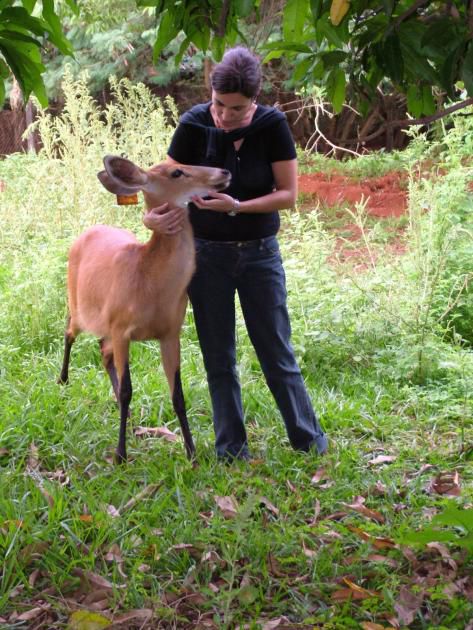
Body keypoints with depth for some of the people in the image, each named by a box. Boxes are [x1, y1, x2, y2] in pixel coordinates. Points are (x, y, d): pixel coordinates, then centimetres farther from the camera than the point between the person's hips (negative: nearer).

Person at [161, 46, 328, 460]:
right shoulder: (195, 124, -10)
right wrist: (170, 211, -24)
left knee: (278, 354, 6)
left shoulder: (272, 125, -11)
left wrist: (236, 207, -23)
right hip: (207, 254, 1)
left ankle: (311, 443, 19)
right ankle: (231, 450, 20)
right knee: (219, 359, 8)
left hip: (260, 254, -1)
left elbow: (288, 193, -10)